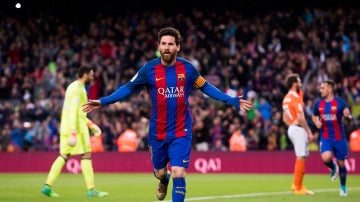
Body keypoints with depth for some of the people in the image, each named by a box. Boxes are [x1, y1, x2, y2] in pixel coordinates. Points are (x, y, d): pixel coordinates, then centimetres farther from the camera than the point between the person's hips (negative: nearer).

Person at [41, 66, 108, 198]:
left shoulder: (73, 87, 20)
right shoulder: (77, 88, -12)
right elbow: (73, 111, -20)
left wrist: (91, 125, 25)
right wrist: (73, 133, -26)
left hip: (66, 127, 10)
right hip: (77, 127, -10)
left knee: (64, 156, 8)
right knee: (86, 155, -5)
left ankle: (47, 186, 2)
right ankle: (91, 189, -4)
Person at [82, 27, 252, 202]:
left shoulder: (187, 68, -5)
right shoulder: (149, 69, -8)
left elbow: (206, 88, 8)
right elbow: (128, 88, 0)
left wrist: (233, 101, 5)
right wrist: (102, 102, -9)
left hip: (181, 132, -1)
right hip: (157, 133, 1)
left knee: (178, 173, -13)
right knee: (160, 172, 16)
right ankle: (164, 180, 54)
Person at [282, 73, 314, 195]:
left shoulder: (286, 98, 16)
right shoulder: (296, 97, -14)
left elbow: (285, 118, 20)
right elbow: (300, 118, -19)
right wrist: (309, 132, -15)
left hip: (291, 128, 10)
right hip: (298, 129, -10)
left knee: (303, 156, 16)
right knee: (301, 157, -7)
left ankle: (296, 184, 16)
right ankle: (298, 188, -5)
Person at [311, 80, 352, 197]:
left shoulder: (340, 102, -8)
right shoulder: (318, 103, 2)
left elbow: (349, 120, -3)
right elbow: (314, 116, 20)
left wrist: (347, 116, -27)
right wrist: (317, 122, -3)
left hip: (339, 137, -1)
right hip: (325, 137, 1)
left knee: (341, 163, 5)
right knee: (326, 158, -24)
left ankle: (343, 187, 27)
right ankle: (333, 168, 13)